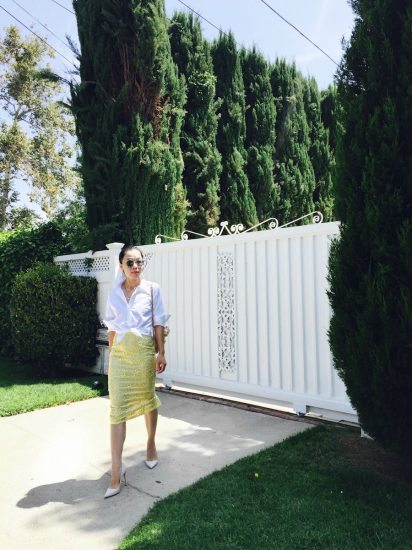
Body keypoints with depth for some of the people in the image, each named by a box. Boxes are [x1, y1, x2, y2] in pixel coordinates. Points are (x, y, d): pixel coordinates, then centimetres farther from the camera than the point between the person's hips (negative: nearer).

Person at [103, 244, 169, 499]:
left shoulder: (152, 289, 0)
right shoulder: (114, 293, 6)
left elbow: (159, 323, 0)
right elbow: (112, 327, 11)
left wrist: (161, 353, -3)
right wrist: (110, 357, 12)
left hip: (144, 351, -1)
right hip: (120, 352, 2)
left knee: (148, 399, 14)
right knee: (117, 409, -2)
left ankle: (151, 445, 39)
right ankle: (117, 472, 3)